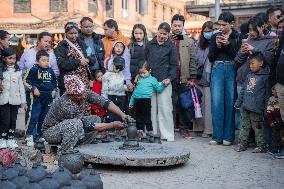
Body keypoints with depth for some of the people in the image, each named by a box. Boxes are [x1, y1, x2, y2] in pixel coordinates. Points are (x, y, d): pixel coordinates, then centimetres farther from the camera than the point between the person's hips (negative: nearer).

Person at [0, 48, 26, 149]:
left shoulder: (18, 71, 8)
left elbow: (21, 86, 10)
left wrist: (23, 100, 9)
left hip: (15, 100, 4)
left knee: (13, 120, 9)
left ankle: (10, 139, 19)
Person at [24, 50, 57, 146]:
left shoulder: (50, 70, 10)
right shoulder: (34, 69, -5)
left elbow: (54, 81, 24)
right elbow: (26, 81, -5)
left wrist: (54, 90, 11)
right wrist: (33, 88, -13)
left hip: (48, 97, 5)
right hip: (37, 96, -5)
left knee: (44, 118, 10)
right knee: (34, 117, -10)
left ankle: (39, 136, 20)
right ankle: (29, 136, -3)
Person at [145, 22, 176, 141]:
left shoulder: (171, 46, 4)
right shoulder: (150, 44, 11)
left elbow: (173, 64, 4)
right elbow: (144, 61, 16)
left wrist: (170, 78, -9)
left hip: (164, 81, -3)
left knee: (165, 108, -4)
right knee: (151, 108, 5)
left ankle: (167, 134, 2)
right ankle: (151, 132, 12)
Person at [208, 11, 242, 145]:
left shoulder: (238, 37, 5)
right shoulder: (215, 37, 12)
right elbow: (210, 58, 9)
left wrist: (228, 44, -12)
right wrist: (217, 46, -6)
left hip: (232, 70, -2)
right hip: (217, 69, 2)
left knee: (230, 102, -1)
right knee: (216, 103, -3)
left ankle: (228, 136, 8)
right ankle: (217, 136, 4)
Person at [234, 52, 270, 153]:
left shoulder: (265, 76, -6)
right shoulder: (249, 75, 12)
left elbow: (267, 93, -6)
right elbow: (243, 90, 17)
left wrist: (266, 108, -9)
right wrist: (238, 102, 16)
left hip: (256, 108, -6)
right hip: (245, 106, 6)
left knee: (258, 127, 3)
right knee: (245, 126, 13)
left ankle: (260, 145, 13)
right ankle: (242, 143, 21)